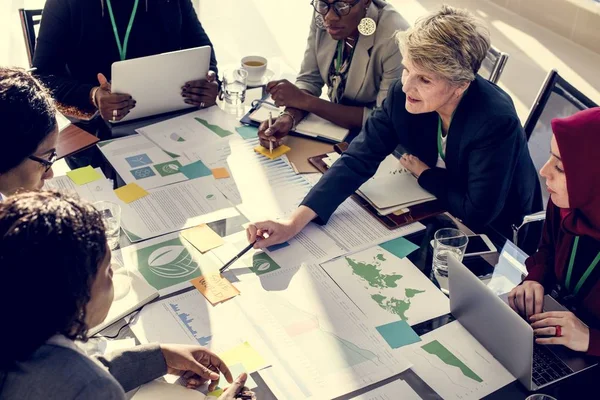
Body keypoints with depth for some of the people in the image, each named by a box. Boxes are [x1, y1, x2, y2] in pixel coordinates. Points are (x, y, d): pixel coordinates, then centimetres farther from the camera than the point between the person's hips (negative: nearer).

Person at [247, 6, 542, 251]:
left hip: (498, 238, -5)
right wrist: (295, 222, -31)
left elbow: (479, 214, -27)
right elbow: (359, 159, -20)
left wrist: (423, 172, -13)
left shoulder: (495, 121, -34)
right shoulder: (404, 94, -19)